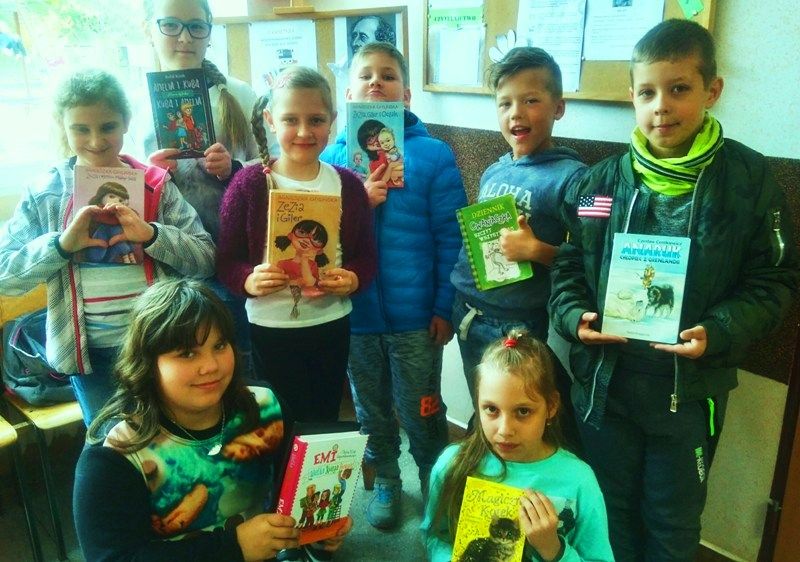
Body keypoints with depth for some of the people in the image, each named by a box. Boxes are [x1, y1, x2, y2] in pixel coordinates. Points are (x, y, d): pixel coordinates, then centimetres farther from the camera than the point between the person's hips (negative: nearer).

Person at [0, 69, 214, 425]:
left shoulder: (155, 184, -3)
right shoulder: (44, 194, -1)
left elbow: (206, 260, -7)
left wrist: (151, 234, -21)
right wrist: (63, 243, -20)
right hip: (90, 352, 1)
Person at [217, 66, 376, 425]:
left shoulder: (347, 184, 0)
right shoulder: (248, 184, -7)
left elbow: (366, 256, 3)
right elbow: (226, 262, -6)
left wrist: (353, 279, -18)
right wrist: (249, 280, -26)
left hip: (332, 324, 2)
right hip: (271, 326, -2)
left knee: (326, 419, 18)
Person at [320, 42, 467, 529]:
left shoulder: (433, 155, -9)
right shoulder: (333, 155, 0)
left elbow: (451, 238, -10)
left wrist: (445, 307, -11)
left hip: (415, 315, -3)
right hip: (353, 313, 3)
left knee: (421, 414, 14)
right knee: (371, 411, 21)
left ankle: (437, 486, 38)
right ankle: (384, 482, 43)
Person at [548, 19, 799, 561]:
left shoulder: (749, 179, -7)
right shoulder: (600, 182, -1)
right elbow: (568, 266, 6)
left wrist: (719, 333, -21)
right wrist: (575, 315, -13)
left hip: (691, 389, -2)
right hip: (603, 380, 2)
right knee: (610, 512, 22)